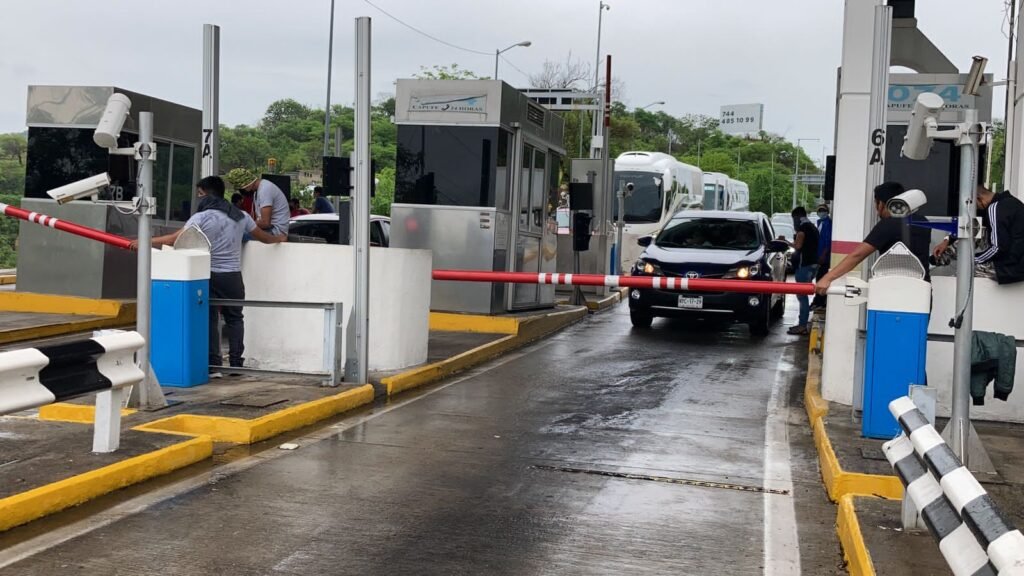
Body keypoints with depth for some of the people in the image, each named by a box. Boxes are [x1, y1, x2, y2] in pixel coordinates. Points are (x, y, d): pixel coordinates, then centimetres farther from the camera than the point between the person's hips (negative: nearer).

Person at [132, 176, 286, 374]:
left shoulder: (202, 217, -7)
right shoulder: (240, 216, 8)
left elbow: (175, 239, -13)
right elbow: (262, 236, 21)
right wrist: (279, 239, 42)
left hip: (210, 276, -3)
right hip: (233, 276, 3)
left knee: (210, 319, 4)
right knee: (234, 318, 15)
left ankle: (214, 365, 1)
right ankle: (236, 362, 13)